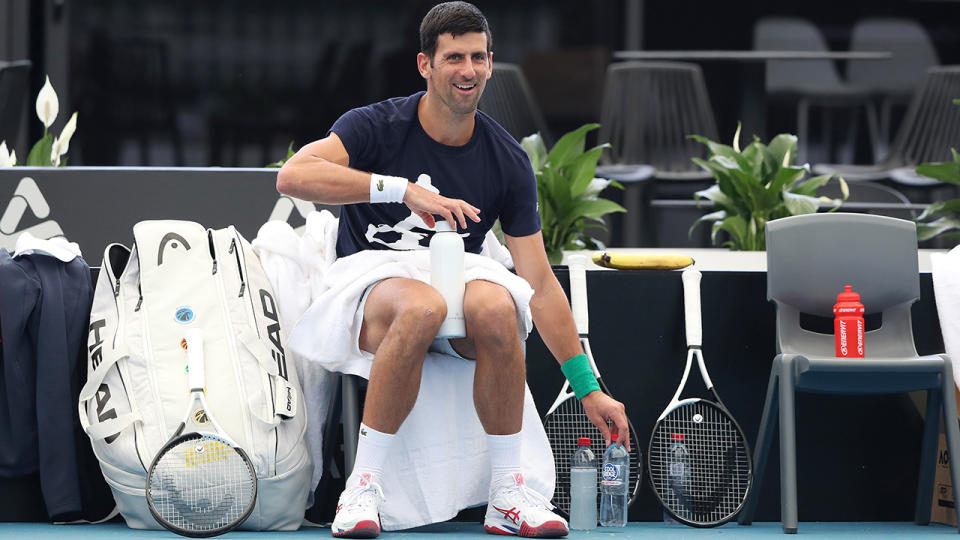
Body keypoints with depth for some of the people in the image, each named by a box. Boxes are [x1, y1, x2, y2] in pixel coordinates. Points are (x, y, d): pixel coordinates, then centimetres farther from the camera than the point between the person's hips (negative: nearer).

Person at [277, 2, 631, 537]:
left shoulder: (508, 161, -2)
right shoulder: (376, 126, -9)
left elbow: (540, 285, -1)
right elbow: (294, 175, -28)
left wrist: (589, 389, -6)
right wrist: (404, 190, -35)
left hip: (456, 284, 3)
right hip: (373, 288, -2)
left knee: (494, 305, -34)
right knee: (421, 306, -39)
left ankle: (508, 496, -23)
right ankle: (364, 487, -29)